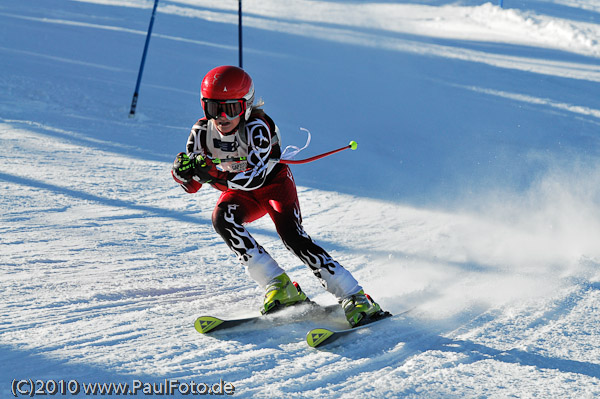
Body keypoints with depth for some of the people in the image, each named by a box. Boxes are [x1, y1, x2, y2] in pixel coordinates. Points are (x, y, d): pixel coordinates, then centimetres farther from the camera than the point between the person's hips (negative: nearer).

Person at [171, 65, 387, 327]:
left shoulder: (256, 127, -31)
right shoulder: (202, 132, -18)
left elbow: (256, 177, -42)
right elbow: (192, 185, -14)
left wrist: (216, 176, -54)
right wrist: (184, 170, -36)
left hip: (274, 182, -4)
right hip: (240, 192, 4)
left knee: (292, 237, -25)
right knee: (222, 219, -27)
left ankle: (356, 299, -24)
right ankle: (279, 287, -23)